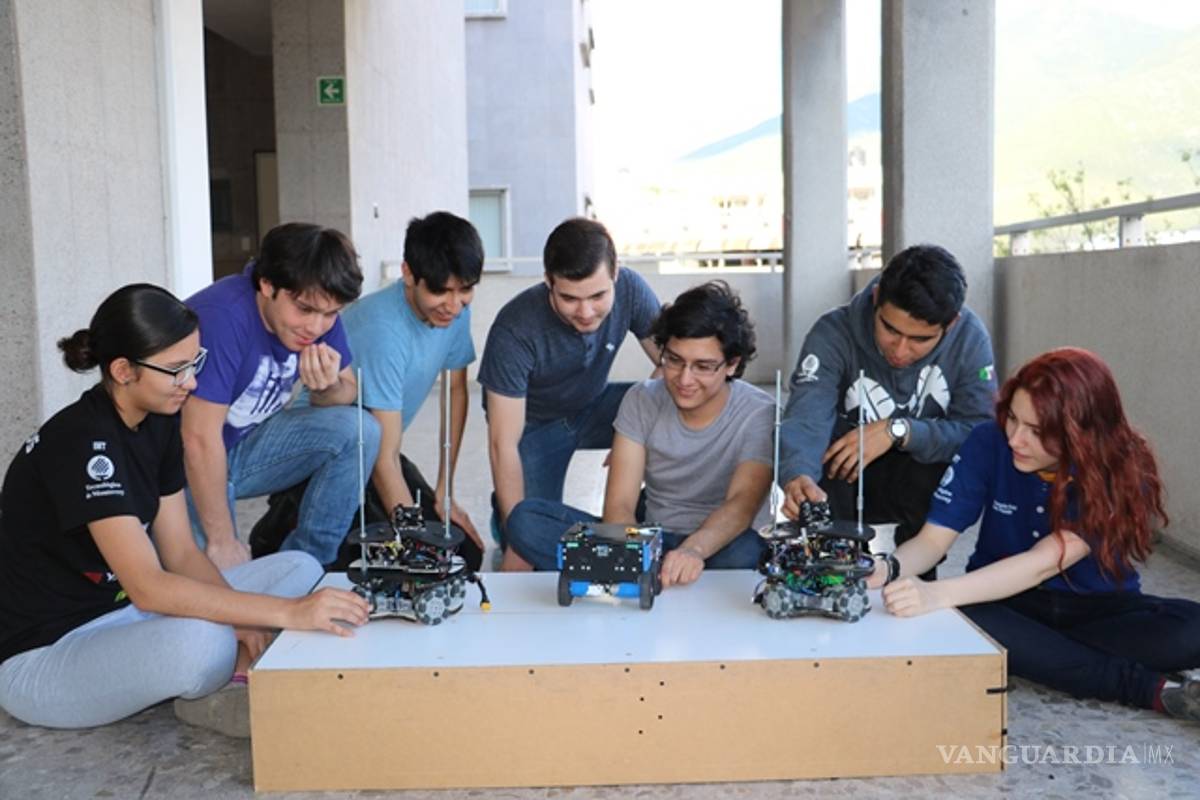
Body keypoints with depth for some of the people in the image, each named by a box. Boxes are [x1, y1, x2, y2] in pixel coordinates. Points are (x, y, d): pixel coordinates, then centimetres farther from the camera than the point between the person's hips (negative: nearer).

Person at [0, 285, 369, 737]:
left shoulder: (158, 423, 1)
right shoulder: (81, 443, -26)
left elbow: (180, 553, 1)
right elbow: (147, 587, -33)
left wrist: (242, 617, -17)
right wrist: (287, 612, -37)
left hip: (120, 612, 9)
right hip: (40, 655, -8)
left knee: (300, 568, 0)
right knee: (202, 642, -39)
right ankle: (208, 696, -7)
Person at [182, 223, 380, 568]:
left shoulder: (318, 310, -8)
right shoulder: (223, 319, -29)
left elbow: (348, 394, 3)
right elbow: (200, 439, -28)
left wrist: (328, 387, -23)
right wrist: (221, 542, -22)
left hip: (243, 447, 7)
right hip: (184, 465, -7)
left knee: (357, 430, -14)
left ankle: (306, 563, -4)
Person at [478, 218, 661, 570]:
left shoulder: (631, 290, -23)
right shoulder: (516, 329, -33)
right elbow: (504, 444, -28)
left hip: (594, 407, 4)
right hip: (533, 424, -3)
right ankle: (505, 511, 14)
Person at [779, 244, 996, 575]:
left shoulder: (970, 338, -16)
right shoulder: (834, 334, -22)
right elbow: (806, 419, -37)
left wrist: (898, 430, -36)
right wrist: (798, 477, -58)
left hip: (919, 481, 2)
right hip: (841, 480, -1)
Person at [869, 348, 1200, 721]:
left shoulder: (1122, 470, -21)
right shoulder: (989, 443, -15)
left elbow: (1043, 563, -32)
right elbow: (933, 539, -13)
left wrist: (937, 594, -46)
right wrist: (888, 569, -37)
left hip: (1096, 608, -1)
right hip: (1006, 602, 2)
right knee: (951, 622, -35)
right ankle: (1155, 689, -26)